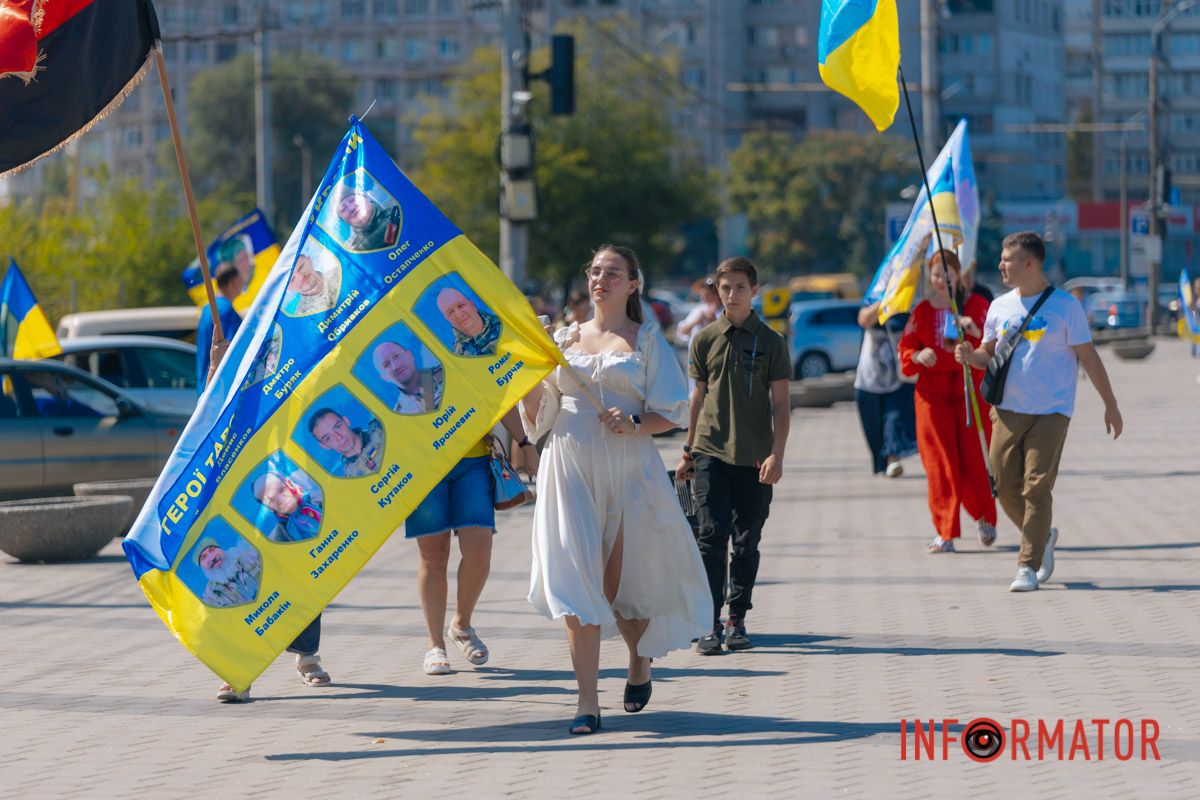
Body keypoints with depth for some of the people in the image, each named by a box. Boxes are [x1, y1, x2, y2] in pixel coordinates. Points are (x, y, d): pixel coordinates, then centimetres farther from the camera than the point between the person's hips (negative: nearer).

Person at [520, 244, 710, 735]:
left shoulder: (647, 343, 6)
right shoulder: (564, 339, 15)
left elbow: (673, 413, 3)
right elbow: (539, 416, 15)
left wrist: (635, 424, -15)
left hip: (628, 468, -2)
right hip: (571, 465, 2)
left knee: (623, 579, 2)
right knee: (576, 577, -10)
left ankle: (640, 662, 35)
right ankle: (587, 702, -11)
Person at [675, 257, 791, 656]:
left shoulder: (769, 342, 3)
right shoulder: (705, 340, 7)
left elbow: (781, 404, 2)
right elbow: (698, 398, 14)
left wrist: (776, 455, -7)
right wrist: (688, 452, 14)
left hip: (754, 458, 0)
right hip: (711, 454, 0)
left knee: (747, 543, 5)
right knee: (712, 536, -9)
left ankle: (737, 620, 15)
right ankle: (710, 623, -9)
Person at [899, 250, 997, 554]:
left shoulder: (977, 305, 2)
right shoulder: (923, 311, 7)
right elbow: (905, 351, 9)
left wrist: (976, 332, -25)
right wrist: (918, 356, -13)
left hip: (970, 390, -1)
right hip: (933, 393, 1)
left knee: (972, 459, -2)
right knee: (940, 463, -6)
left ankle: (984, 518, 25)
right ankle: (945, 533, -4)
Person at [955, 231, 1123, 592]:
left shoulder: (1065, 305, -4)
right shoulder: (1000, 307, 9)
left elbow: (1088, 358, 1)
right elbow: (989, 354, 17)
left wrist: (1110, 405, 3)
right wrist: (971, 356, -7)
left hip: (1051, 411, -5)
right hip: (1008, 409, 5)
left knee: (1036, 488, -9)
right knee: (1005, 484, 2)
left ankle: (1029, 566, -4)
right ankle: (1043, 536, 27)